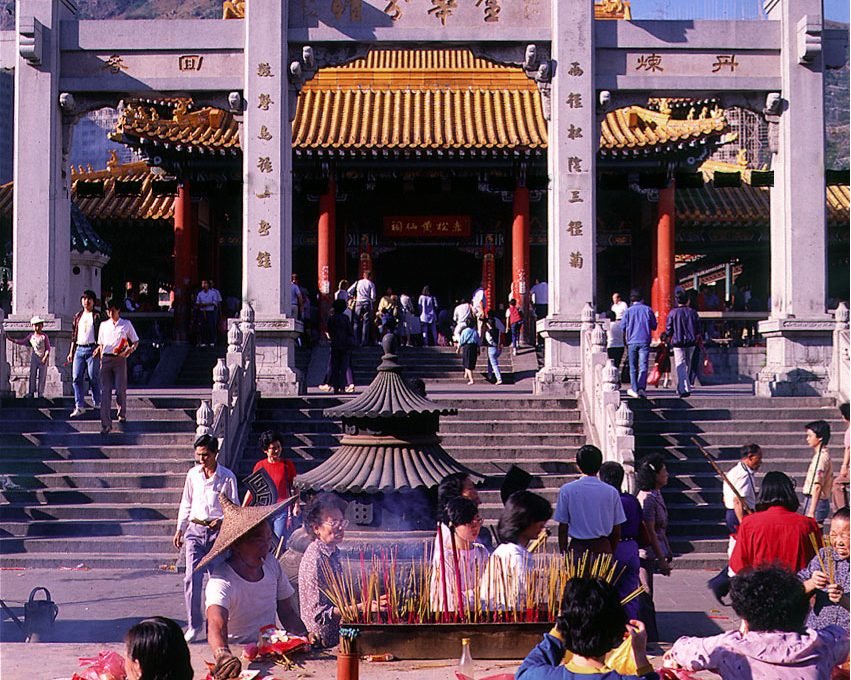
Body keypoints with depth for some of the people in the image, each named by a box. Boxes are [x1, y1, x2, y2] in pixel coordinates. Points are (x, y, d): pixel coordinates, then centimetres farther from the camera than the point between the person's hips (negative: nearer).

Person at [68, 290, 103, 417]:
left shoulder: (97, 316, 1)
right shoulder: (78, 316, 16)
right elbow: (74, 335, 19)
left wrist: (99, 348, -15)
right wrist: (71, 352, 15)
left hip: (92, 349, -5)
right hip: (79, 349, 5)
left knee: (93, 378, -2)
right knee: (77, 378, -4)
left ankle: (97, 403, 11)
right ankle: (79, 406, -4)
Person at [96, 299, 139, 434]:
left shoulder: (126, 324, 5)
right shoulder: (103, 325, 14)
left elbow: (135, 342, 9)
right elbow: (101, 344, 19)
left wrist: (129, 350, -11)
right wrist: (101, 360, 10)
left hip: (119, 359, -2)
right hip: (106, 359, 2)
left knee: (120, 390, -3)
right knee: (105, 392, -4)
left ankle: (122, 414, 27)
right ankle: (106, 424, -6)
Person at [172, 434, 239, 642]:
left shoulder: (227, 477, -1)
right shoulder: (192, 475, 7)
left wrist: (221, 521, -14)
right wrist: (180, 530, 13)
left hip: (218, 532, -2)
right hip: (195, 530, 2)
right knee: (192, 578, -8)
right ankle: (194, 624, -2)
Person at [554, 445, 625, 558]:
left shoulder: (567, 490, -4)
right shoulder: (611, 492, 0)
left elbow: (563, 528, -1)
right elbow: (616, 531, 5)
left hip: (577, 549, -1)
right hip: (603, 549, 1)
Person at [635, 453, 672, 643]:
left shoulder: (656, 495, 10)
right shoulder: (647, 498, -20)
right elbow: (650, 533, -20)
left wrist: (667, 552, 20)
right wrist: (662, 559, -18)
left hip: (653, 552, 9)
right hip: (647, 553, -9)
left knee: (645, 598, 15)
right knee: (645, 598, -2)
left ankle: (650, 639, 23)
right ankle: (649, 639, 4)